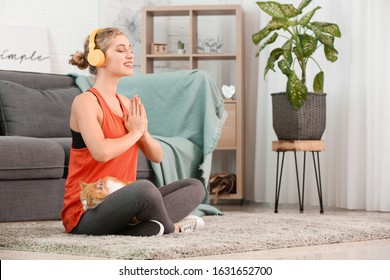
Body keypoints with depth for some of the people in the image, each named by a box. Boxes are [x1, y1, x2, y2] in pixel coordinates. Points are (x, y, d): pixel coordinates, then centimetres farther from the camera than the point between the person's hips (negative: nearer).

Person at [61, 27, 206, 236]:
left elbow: (157, 156, 14)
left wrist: (144, 132, -7)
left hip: (118, 201, 9)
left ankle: (147, 226, -19)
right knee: (144, 187, -37)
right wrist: (135, 132, -10)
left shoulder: (127, 104, 13)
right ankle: (169, 227, -5)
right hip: (85, 213, -9)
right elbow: (101, 152, -28)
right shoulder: (86, 101, -11)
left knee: (195, 187, 6)